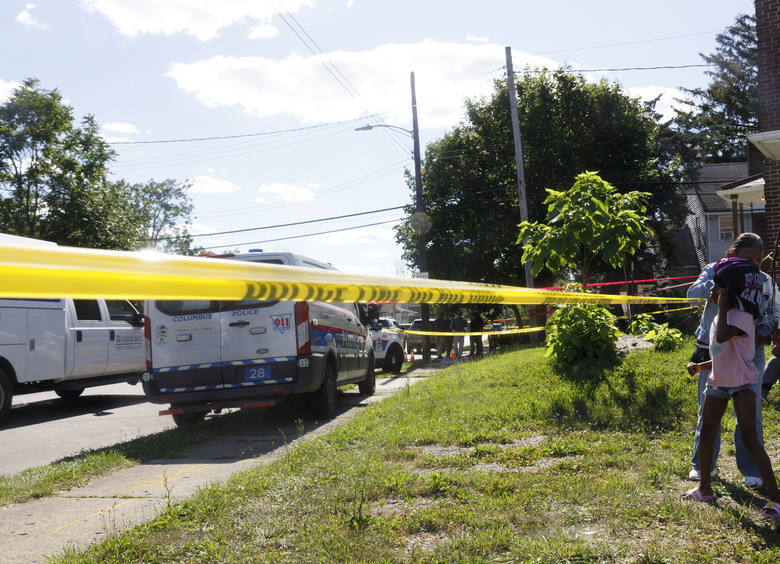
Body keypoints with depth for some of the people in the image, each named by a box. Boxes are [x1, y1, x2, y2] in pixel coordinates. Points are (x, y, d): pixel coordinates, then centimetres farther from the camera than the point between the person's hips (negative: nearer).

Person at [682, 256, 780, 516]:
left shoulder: (742, 317, -16)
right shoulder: (720, 317, 12)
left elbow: (723, 336, -37)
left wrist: (722, 307, -26)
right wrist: (701, 366, 8)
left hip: (741, 382, -9)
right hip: (718, 381, 9)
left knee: (749, 438, -13)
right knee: (706, 434, 12)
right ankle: (705, 488, 26)